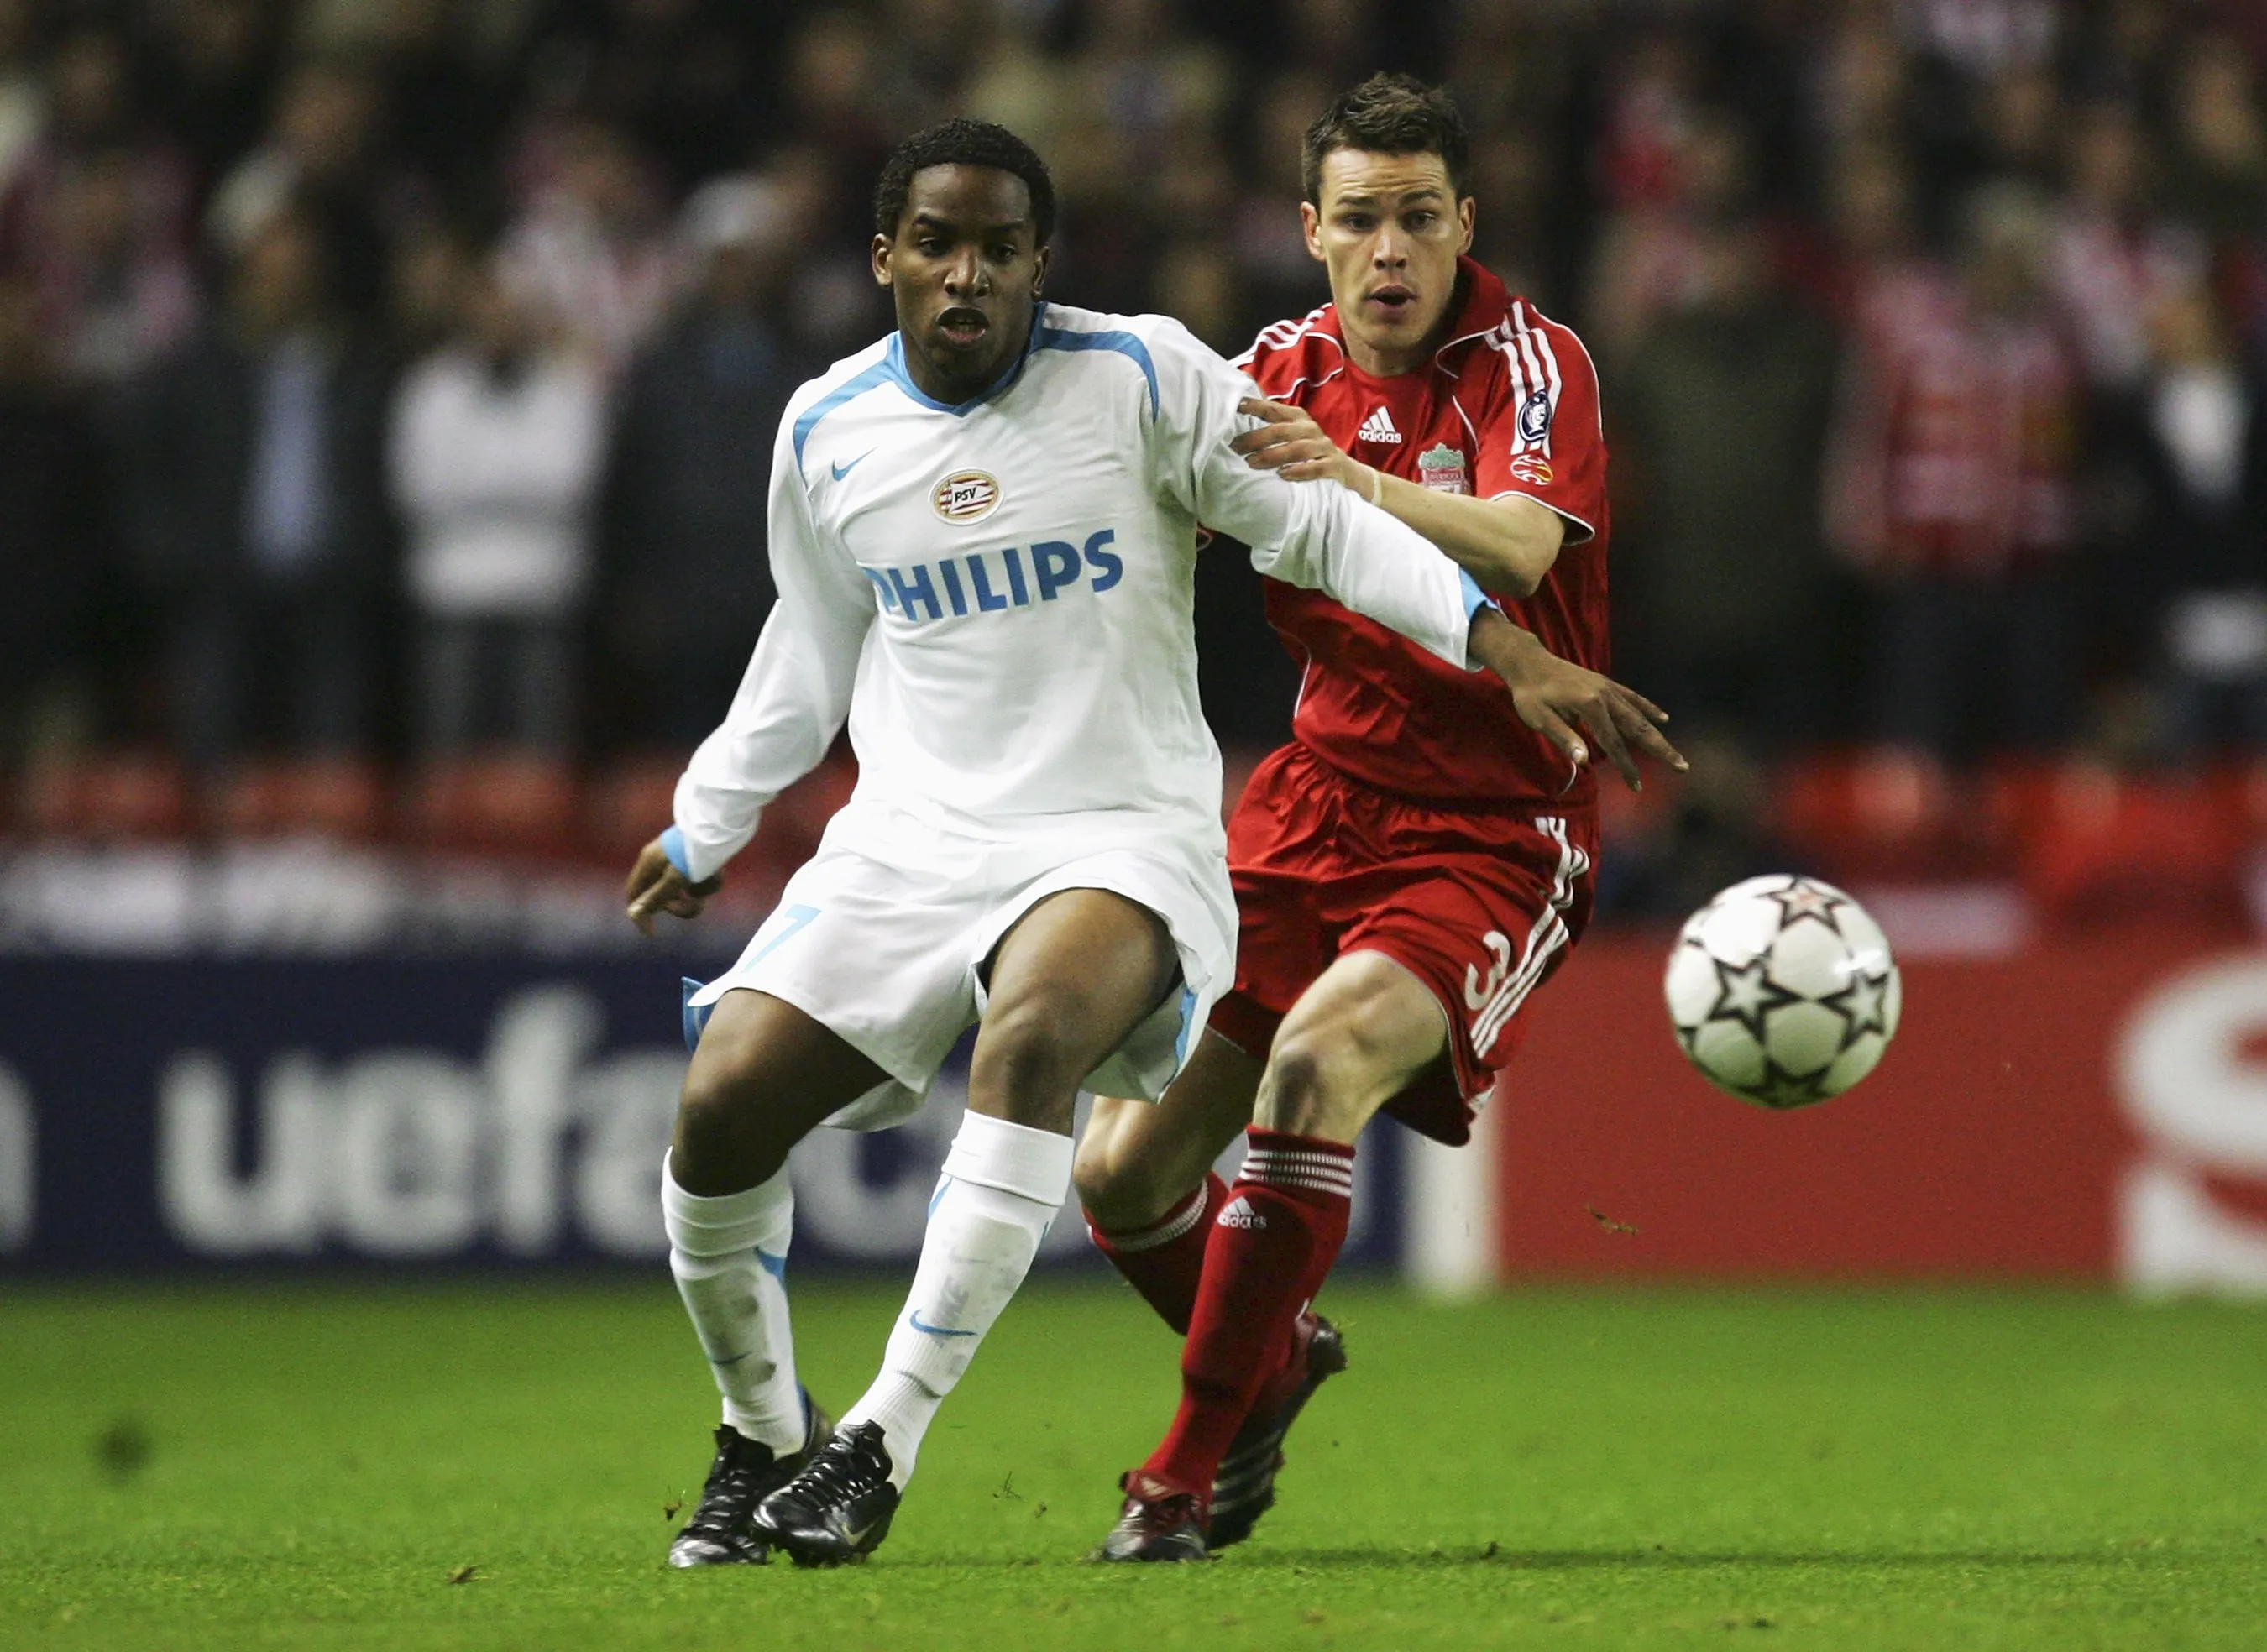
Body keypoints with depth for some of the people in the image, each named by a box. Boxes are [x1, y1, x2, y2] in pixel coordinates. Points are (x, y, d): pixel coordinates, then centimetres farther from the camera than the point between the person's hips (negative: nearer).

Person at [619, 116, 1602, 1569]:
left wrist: (1486, 633, -15)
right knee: (722, 1109, -13)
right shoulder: (828, 433, 6)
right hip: (911, 837, 4)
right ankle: (765, 1439, 14)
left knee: (1032, 1031, -36)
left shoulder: (1142, 377, -5)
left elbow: (1316, 523, -4)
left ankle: (884, 1443, -32)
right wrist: (704, 831, 28)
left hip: (1120, 833, -4)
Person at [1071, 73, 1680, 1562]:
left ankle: (1190, 1468, -20)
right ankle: (1278, 1358, 29)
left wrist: (1358, 484, -49)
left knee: (1314, 1063, -32)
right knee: (1123, 1171, -5)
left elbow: (1517, 545, -32)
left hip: (1498, 836, -5)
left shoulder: (1532, 364, -11)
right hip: (1317, 811, 5)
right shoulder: (1280, 376, 5)